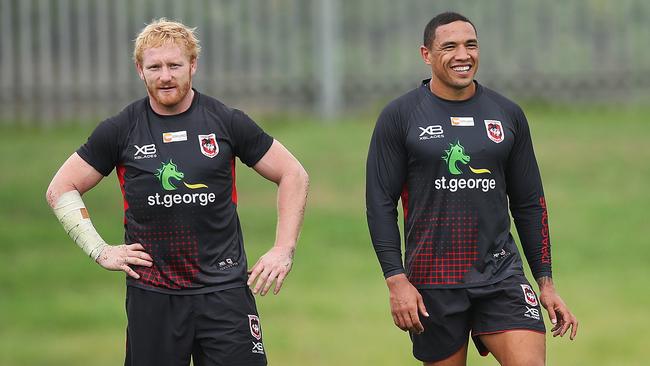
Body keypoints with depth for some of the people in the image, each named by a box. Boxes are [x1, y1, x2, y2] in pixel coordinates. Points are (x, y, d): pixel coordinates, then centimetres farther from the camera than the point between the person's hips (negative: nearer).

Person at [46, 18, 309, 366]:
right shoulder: (121, 130, 2)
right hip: (151, 294, 1)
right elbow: (60, 189, 10)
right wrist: (100, 250, 0)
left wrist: (283, 250, 2)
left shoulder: (227, 122, 2)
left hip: (224, 288, 0)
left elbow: (293, 175, 10)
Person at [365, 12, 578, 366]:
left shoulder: (508, 114, 9)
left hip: (499, 271, 2)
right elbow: (380, 203, -2)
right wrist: (396, 281, -11)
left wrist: (545, 282, 10)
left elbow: (529, 204, 13)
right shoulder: (399, 116, 0)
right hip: (432, 282, -2)